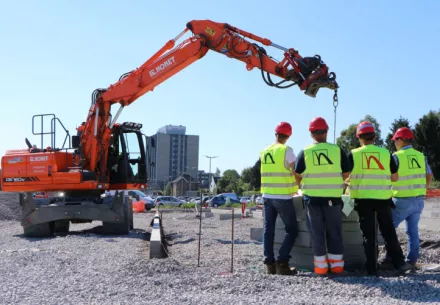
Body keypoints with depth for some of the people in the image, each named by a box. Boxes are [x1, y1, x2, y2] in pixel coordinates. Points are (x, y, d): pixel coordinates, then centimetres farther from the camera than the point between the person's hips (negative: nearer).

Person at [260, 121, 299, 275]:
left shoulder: (264, 152, 8)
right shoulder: (286, 150, -9)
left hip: (267, 196, 6)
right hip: (283, 197, -5)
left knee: (268, 229, 8)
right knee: (291, 230, 3)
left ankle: (270, 264, 6)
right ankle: (282, 263, -6)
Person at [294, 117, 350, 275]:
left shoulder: (304, 152, -3)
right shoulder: (338, 150, -1)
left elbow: (298, 176, 2)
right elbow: (346, 174, 4)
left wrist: (303, 188, 22)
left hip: (312, 198, 0)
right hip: (333, 198, 1)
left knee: (317, 233, 8)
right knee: (335, 232, 12)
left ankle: (321, 266, 10)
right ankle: (337, 265, 16)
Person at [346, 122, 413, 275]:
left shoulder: (353, 154, -3)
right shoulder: (386, 153, 3)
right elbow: (395, 178, 8)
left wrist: (349, 183, 18)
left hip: (363, 199, -1)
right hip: (383, 199, 1)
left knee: (369, 235, 6)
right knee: (389, 233, 10)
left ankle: (372, 268, 6)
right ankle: (400, 263, 5)